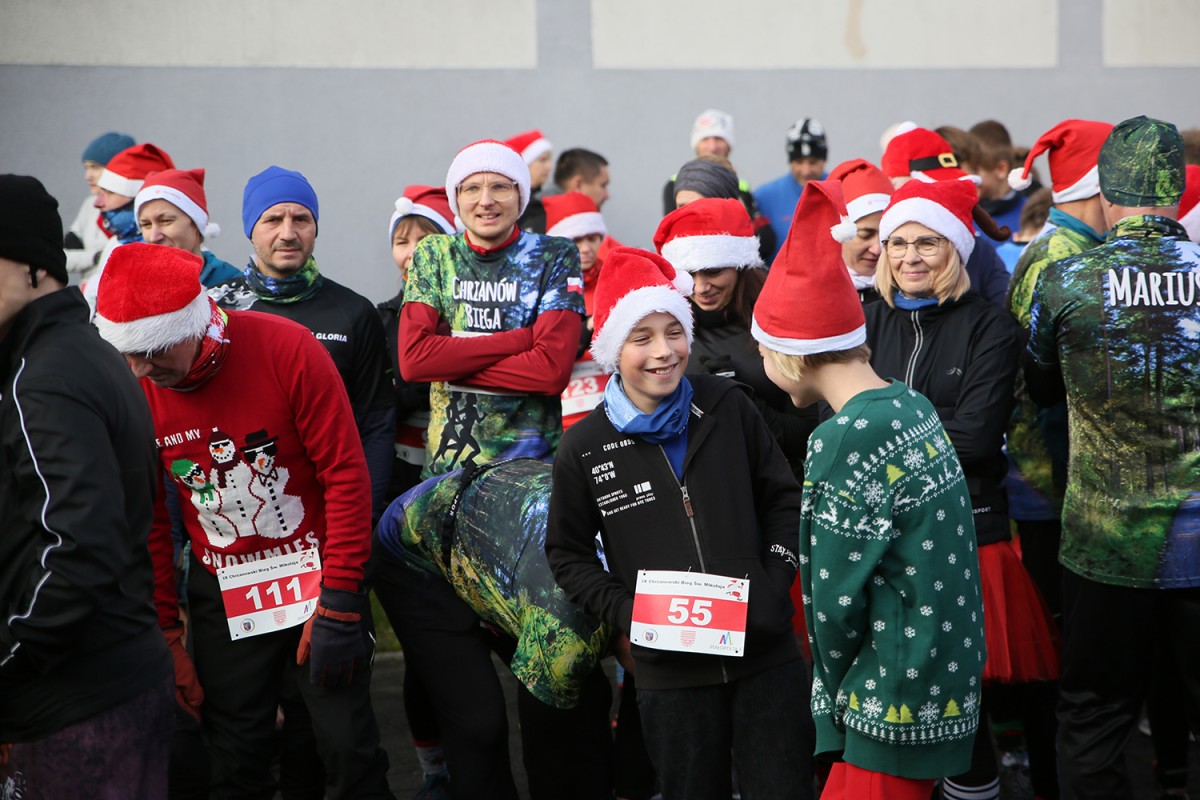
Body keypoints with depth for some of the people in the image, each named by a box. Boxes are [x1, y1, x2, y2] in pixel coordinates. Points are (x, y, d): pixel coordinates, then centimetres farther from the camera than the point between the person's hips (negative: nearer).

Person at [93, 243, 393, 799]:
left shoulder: (287, 349, -17)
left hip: (315, 579, -2)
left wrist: (337, 603, -16)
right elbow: (147, 518, 3)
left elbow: (347, 475, -13)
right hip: (221, 597, 3)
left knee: (348, 747, -1)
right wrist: (161, 627, 2)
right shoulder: (131, 386, -7)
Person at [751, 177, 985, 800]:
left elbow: (835, 596, -16)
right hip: (946, 674, 8)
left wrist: (841, 690, 0)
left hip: (897, 702, -8)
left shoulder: (846, 439, -19)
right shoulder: (912, 406, 6)